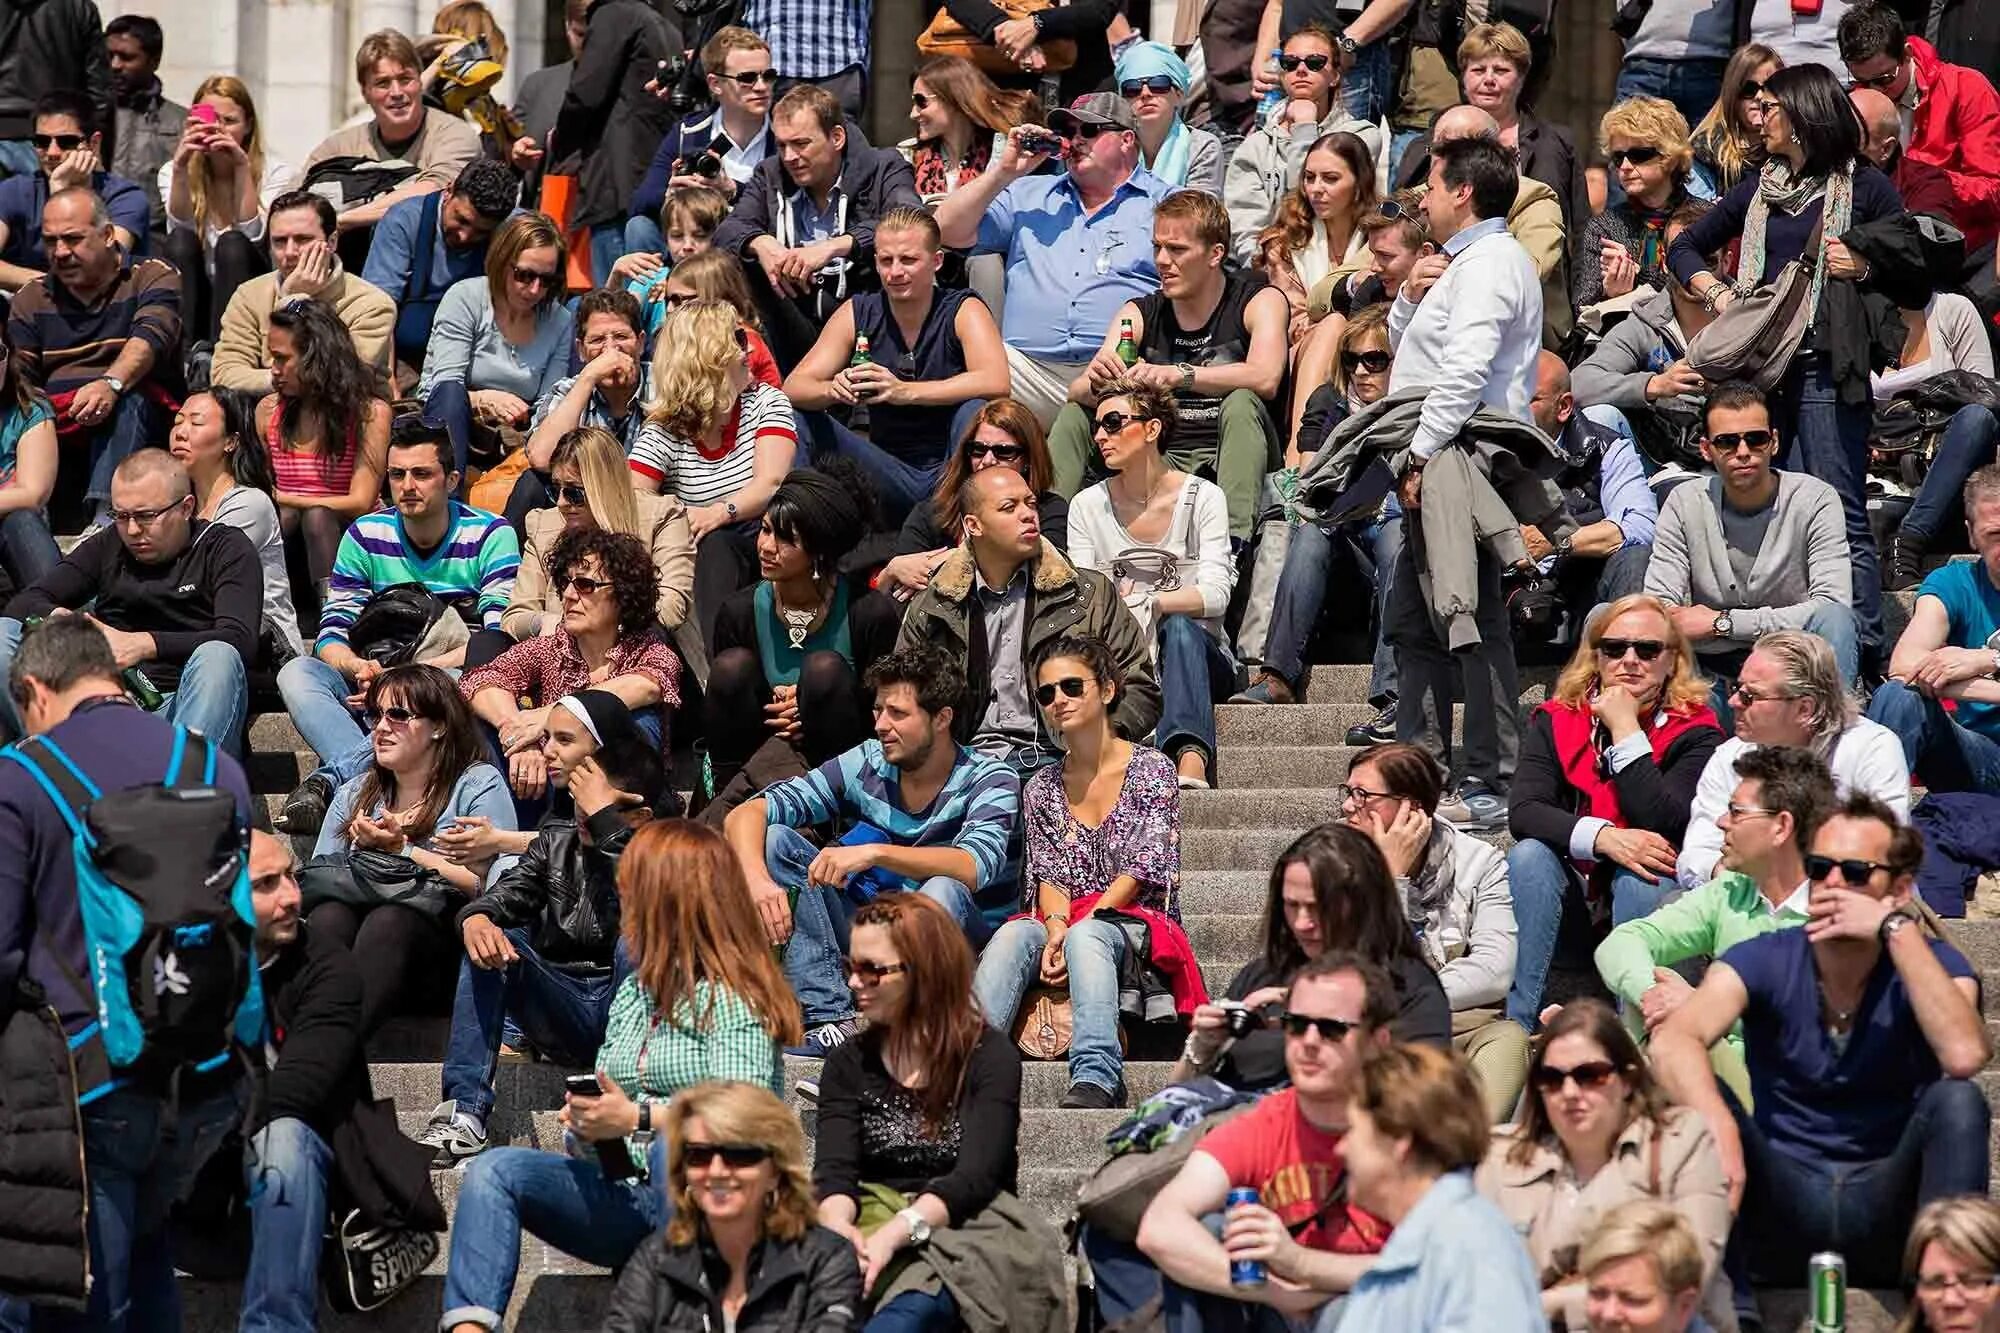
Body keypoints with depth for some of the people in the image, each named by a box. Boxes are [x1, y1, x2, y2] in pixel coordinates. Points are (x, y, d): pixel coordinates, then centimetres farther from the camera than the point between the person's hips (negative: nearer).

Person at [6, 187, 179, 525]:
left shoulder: (154, 278, 8)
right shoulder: (31, 300, 21)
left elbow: (151, 337, -13)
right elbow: (18, 381, 12)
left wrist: (111, 384, -34)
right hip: (52, 420, 3)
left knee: (128, 401, -37)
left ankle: (106, 516, -53)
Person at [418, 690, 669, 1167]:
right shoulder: (555, 838, 15)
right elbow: (505, 895, -1)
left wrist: (604, 818, -16)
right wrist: (476, 919, -25)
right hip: (564, 1014, 5)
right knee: (491, 940, -18)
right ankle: (463, 1115, -29)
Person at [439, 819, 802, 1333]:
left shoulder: (733, 999, -3)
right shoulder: (633, 992, 22)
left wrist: (639, 1117, -22)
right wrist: (585, 1121, 1)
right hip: (620, 1195, 7)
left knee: (674, 1147, -39)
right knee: (492, 1170, -14)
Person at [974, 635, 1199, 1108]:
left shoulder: (1151, 769, 1)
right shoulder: (1041, 788, 15)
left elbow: (1142, 870, -7)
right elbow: (1049, 877, 7)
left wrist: (1076, 928, -17)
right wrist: (1056, 926, -17)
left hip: (1137, 924, -4)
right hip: (1065, 927, 4)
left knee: (1086, 937, -38)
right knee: (1012, 935, -31)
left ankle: (1095, 1078, -56)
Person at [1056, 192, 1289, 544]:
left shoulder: (1259, 300, -4)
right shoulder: (1139, 314, 7)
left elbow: (1265, 378, -24)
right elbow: (1078, 389, -5)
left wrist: (1180, 375, -36)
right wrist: (1095, 383, -30)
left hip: (1224, 461, -4)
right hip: (1160, 460, 4)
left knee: (1242, 403, -32)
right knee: (1074, 413, -7)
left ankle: (1234, 543, -47)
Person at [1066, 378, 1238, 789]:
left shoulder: (1203, 497, 0)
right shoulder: (1088, 505, 8)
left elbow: (1215, 595, -12)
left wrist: (1146, 602, -27)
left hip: (1196, 650, -1)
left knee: (1179, 628, -36)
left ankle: (1191, 758, -58)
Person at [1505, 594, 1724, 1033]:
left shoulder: (1695, 731, -9)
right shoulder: (1556, 719, -1)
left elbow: (1663, 825, -23)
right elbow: (1523, 812, -15)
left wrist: (1625, 730, -22)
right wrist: (1604, 837, -31)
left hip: (1647, 891, -2)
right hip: (1569, 888, 2)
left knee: (1641, 877, -33)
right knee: (1528, 854, -27)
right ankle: (1516, 1025, -32)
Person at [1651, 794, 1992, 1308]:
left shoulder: (1929, 964, -6)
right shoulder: (1765, 961, -6)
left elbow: (1964, 1056, -30)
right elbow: (1673, 1041, -27)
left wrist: (1898, 929, -27)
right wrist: (1719, 1129, -48)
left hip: (1887, 1207, -1)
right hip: (1784, 1205, 1)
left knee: (1957, 1099, -27)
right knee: (1698, 1091, -24)